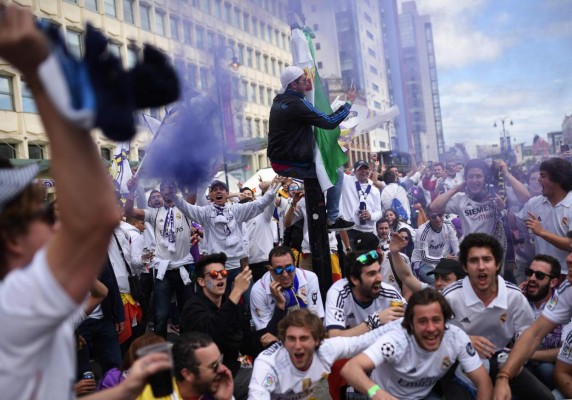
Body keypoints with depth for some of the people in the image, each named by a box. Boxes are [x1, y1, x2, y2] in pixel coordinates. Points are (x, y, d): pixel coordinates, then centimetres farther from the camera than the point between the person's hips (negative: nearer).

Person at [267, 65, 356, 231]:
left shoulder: (278, 101, 7)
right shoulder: (297, 103, -20)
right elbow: (329, 122, -19)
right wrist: (348, 103, -7)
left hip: (277, 161, 9)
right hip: (291, 165, -9)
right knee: (337, 173, 3)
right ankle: (332, 219, 6)